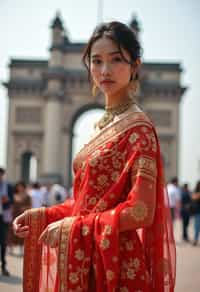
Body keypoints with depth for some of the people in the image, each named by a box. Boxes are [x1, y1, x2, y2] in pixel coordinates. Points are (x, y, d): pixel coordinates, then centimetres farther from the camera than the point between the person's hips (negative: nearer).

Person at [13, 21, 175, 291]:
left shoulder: (137, 127, -13)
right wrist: (43, 216, 4)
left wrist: (72, 228, -16)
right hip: (86, 261, 7)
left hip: (116, 264, -7)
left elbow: (140, 212, -19)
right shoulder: (103, 125, 10)